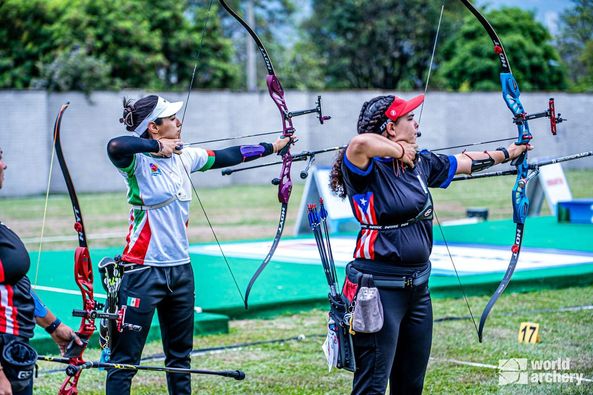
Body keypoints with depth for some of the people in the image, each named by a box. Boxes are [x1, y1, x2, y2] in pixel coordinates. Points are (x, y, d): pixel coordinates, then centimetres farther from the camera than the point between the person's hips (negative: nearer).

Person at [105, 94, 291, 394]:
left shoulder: (184, 157, 7)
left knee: (180, 356, 18)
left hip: (180, 269, 8)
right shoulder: (138, 161, -14)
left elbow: (226, 156, 21)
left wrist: (271, 147, 29)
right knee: (125, 360, -4)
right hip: (143, 271, -8)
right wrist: (156, 145, -23)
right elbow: (115, 147, -36)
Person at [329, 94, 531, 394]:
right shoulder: (368, 169, -14)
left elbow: (464, 162, 25)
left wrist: (507, 153, 37)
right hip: (379, 290, -8)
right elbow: (359, 144, -37)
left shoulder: (420, 163, 10)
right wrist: (399, 151, -19)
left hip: (418, 288, 8)